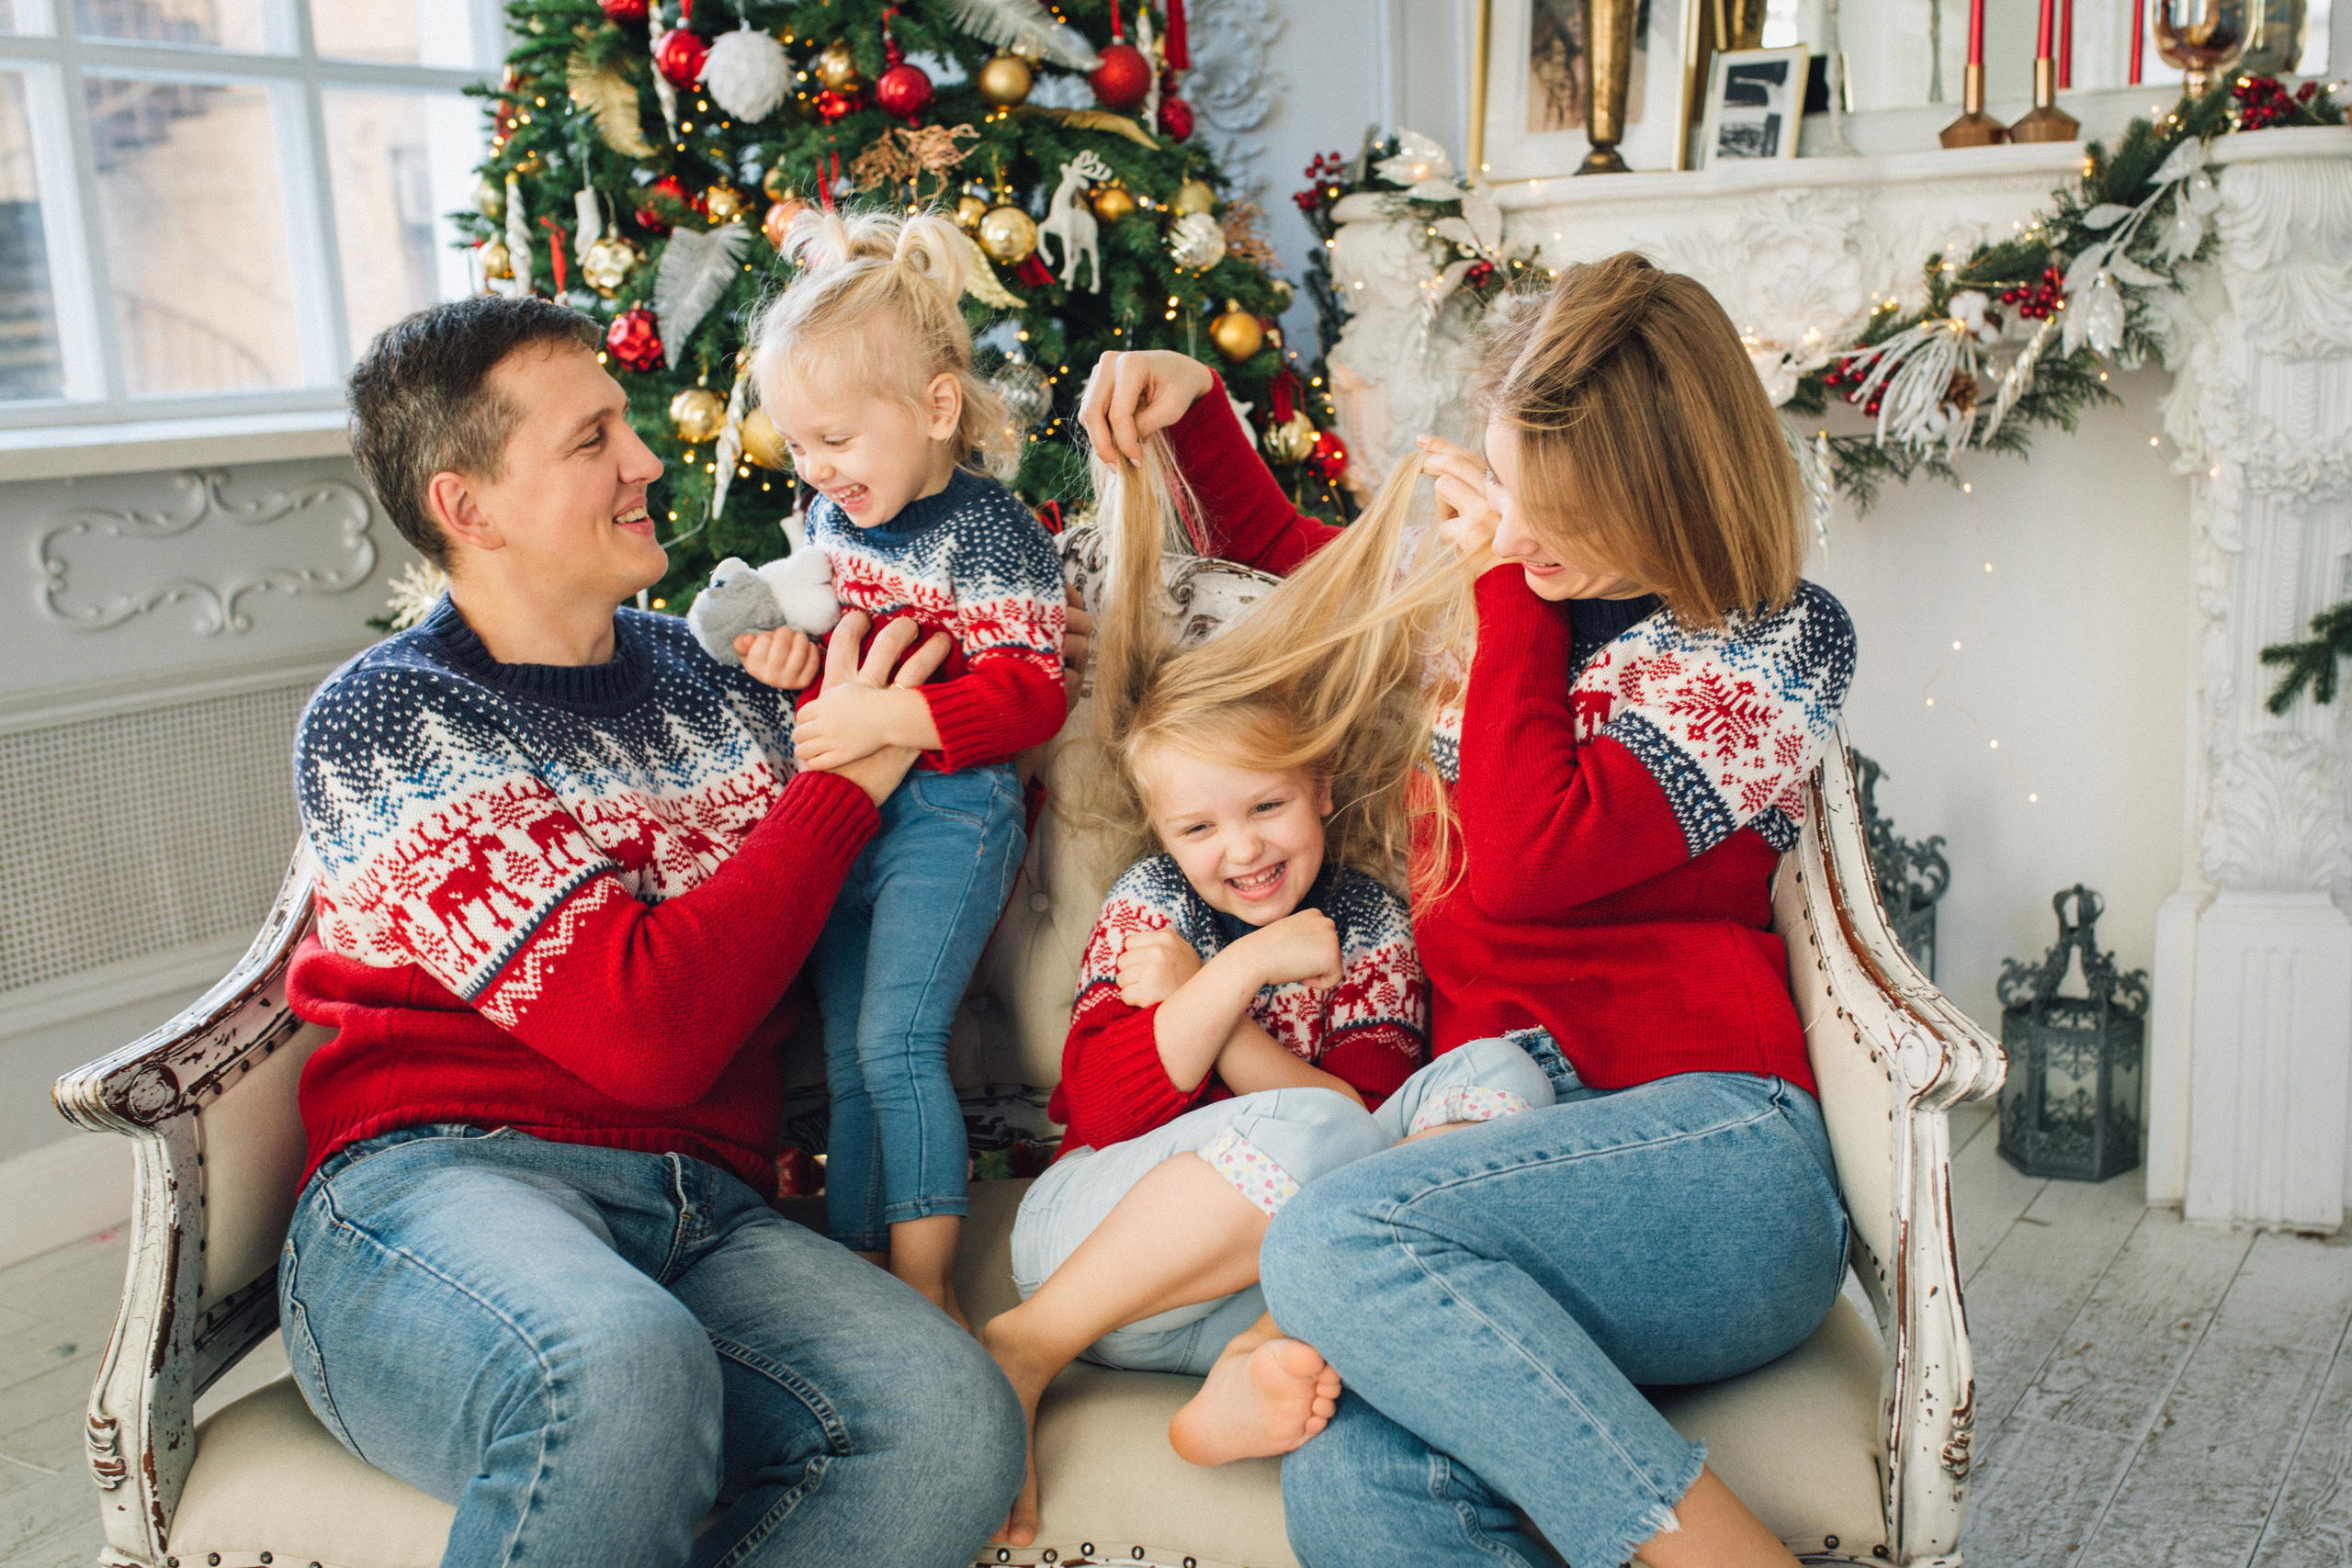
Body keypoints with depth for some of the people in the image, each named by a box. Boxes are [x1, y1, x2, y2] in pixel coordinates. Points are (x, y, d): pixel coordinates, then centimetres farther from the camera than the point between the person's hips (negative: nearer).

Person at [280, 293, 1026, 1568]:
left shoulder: (718, 671, 16)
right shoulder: (376, 726, -1)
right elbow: (649, 1032, -13)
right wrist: (842, 781, -5)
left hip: (707, 1217, 5)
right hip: (435, 1185, -4)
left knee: (955, 1428, -26)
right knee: (625, 1369, -39)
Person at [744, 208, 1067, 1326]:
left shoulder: (990, 531, -14)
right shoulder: (831, 518, 8)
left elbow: (1032, 691, -20)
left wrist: (890, 714, -27)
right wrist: (794, 658, 2)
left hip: (948, 813, -8)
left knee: (894, 1040, -13)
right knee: (845, 1060, 12)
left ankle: (929, 1289, 0)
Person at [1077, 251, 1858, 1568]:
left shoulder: (1781, 646, 3)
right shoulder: (1502, 582, 20)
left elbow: (1524, 863, -10)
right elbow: (1287, 552, 40)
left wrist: (1509, 589, 1)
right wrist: (1194, 406, 24)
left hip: (1704, 1149, -4)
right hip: (1507, 1144, 4)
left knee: (1336, 1239, -34)